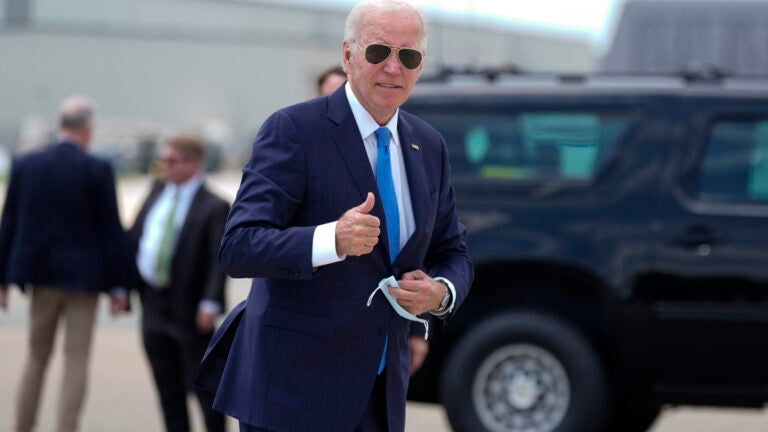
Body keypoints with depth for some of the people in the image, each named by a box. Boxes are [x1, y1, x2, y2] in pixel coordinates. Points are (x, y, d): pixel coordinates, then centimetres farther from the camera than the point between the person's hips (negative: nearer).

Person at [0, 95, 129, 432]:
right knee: (76, 361, 2)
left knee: (36, 357, 16)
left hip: (41, 276, 4)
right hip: (83, 275, -3)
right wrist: (117, 285, -2)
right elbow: (111, 230, -8)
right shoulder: (98, 170, -10)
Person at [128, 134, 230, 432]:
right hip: (153, 305, 7)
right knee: (168, 388, 13)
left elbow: (220, 259, -18)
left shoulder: (213, 207, -12)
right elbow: (134, 237, 12)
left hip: (188, 309, -7)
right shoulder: (157, 193, 9)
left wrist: (210, 304, -27)